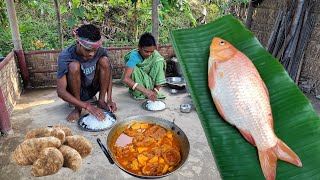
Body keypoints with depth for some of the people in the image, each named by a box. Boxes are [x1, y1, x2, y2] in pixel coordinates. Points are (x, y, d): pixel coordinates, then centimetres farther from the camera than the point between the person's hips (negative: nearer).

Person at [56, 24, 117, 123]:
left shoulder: (101, 52, -17)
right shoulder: (65, 56, -27)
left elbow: (108, 74, -3)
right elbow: (61, 91, -29)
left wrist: (109, 100, -17)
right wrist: (88, 106, -38)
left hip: (92, 89, 3)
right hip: (73, 92, -3)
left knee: (104, 61, -20)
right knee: (74, 66, -32)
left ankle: (101, 101, -9)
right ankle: (77, 108, -16)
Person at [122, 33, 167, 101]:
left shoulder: (155, 54, -17)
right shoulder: (134, 56, -28)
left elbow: (162, 72, -11)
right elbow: (125, 79, -41)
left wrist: (156, 90, -24)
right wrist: (145, 91, -48)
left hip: (149, 80, 4)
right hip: (137, 80, -3)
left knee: (160, 61, -20)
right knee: (134, 69, -35)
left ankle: (156, 92, -13)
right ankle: (138, 93, -14)